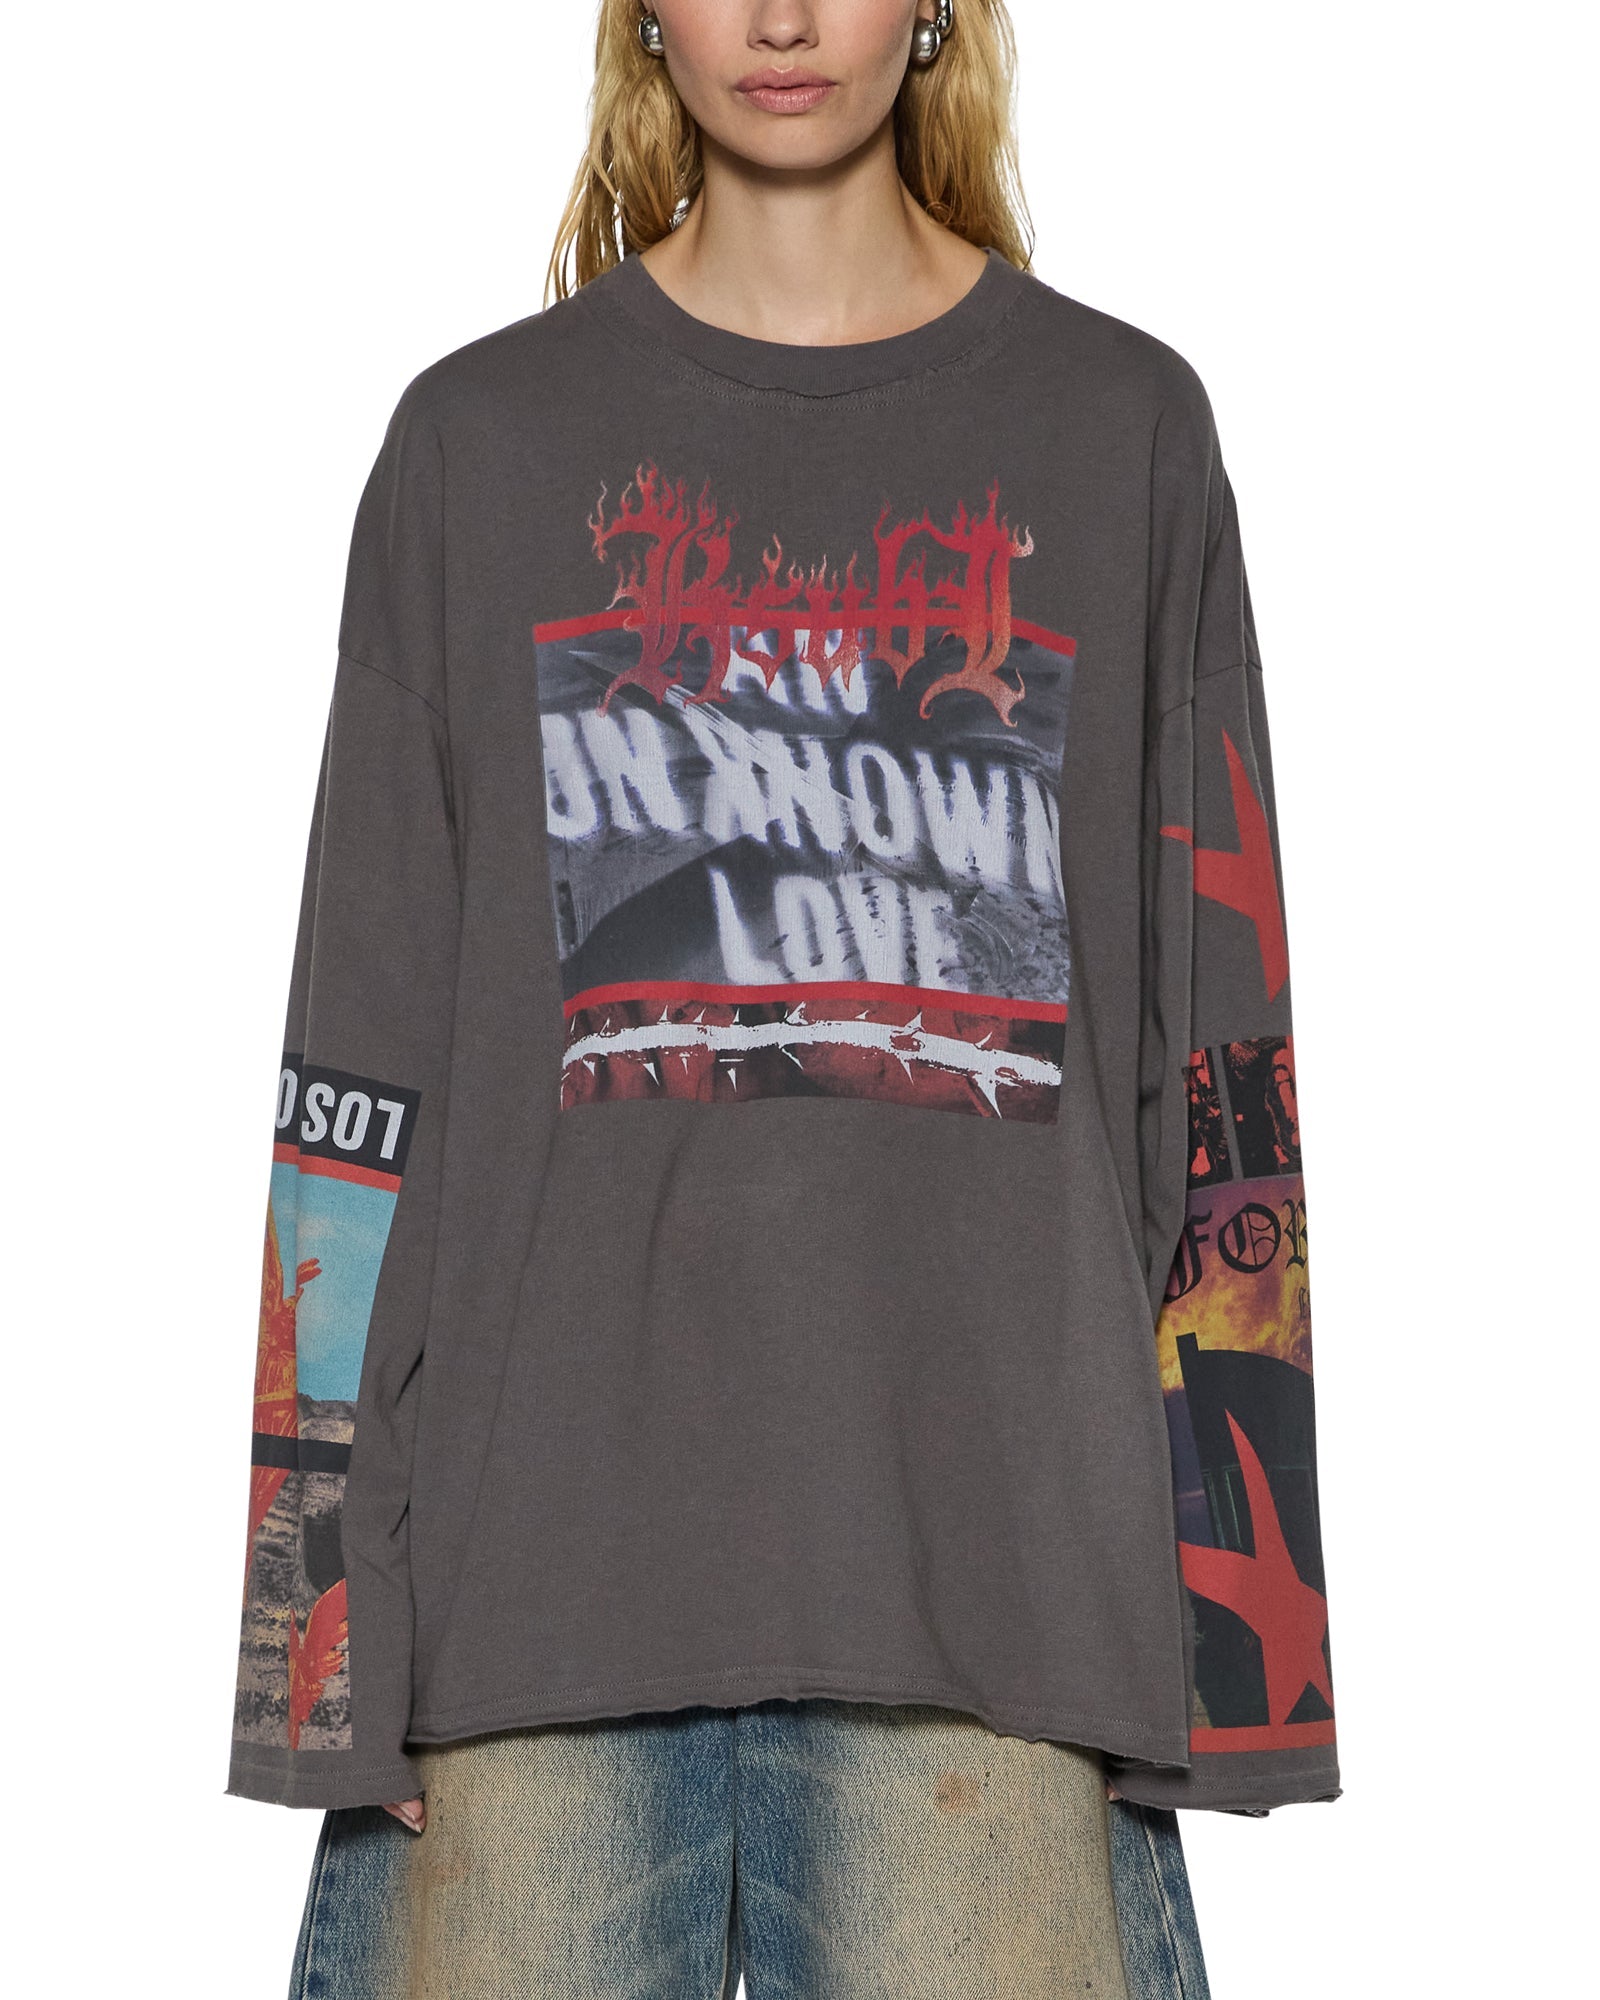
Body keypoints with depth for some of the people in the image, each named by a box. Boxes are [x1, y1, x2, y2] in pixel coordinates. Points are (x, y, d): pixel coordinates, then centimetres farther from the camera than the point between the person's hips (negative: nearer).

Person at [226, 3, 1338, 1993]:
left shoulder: (1122, 429, 10)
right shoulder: (486, 439, 10)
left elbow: (1219, 1069, 6)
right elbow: (362, 1064, 6)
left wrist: (1219, 1605, -1)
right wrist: (324, 1610, 0)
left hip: (989, 1571, 0)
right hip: (541, 1558, 1)